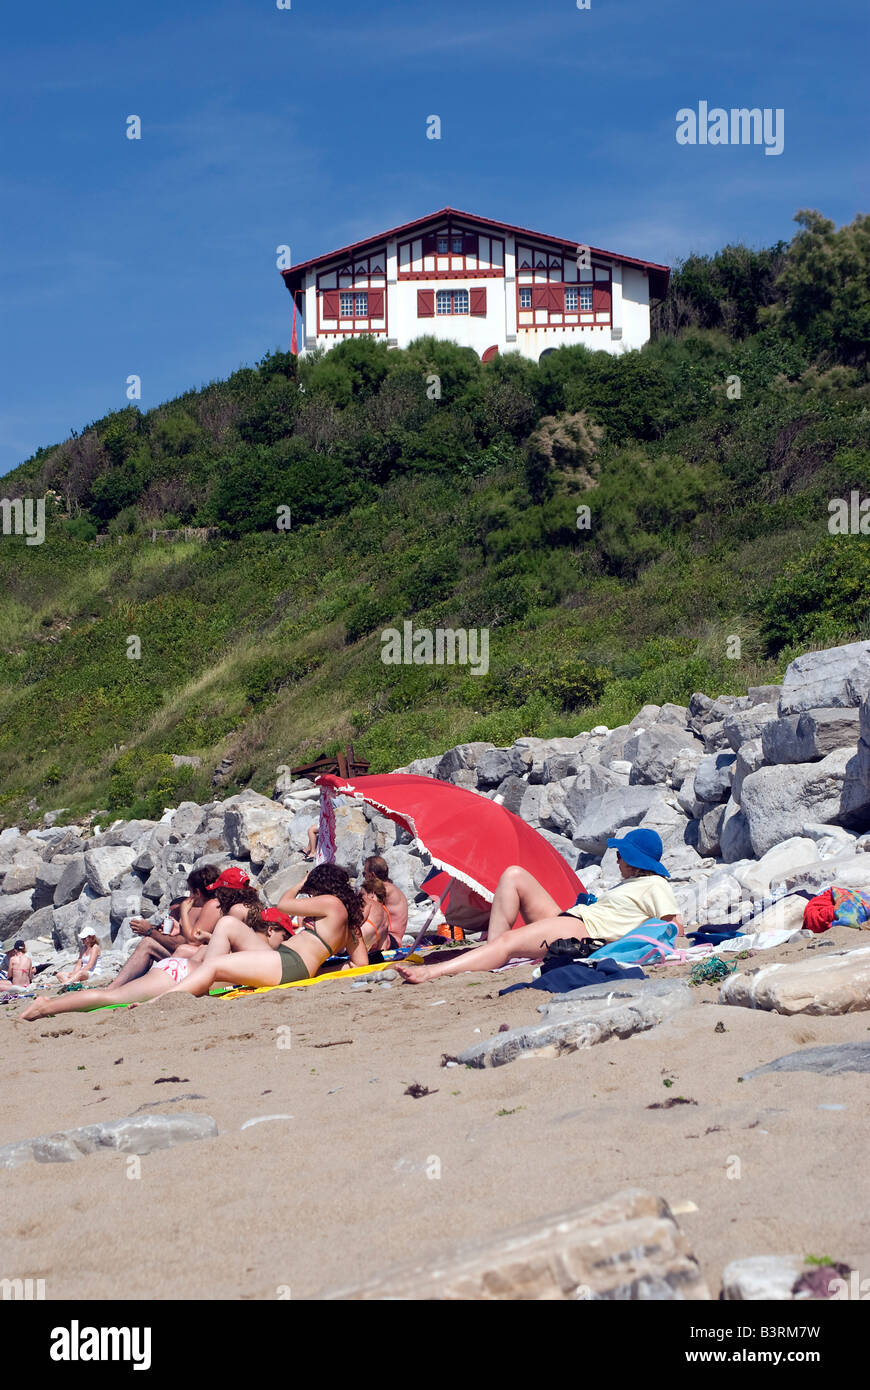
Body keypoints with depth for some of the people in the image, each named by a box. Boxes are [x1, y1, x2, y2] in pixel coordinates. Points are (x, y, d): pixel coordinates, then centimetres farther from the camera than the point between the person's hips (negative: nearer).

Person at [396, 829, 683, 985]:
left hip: (583, 931, -11)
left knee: (508, 942, -28)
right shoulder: (631, 882, 28)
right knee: (514, 875, 5)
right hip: (566, 917, 11)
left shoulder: (654, 885, -1)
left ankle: (432, 972, -40)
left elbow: (675, 928, -11)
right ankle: (493, 948, -8)